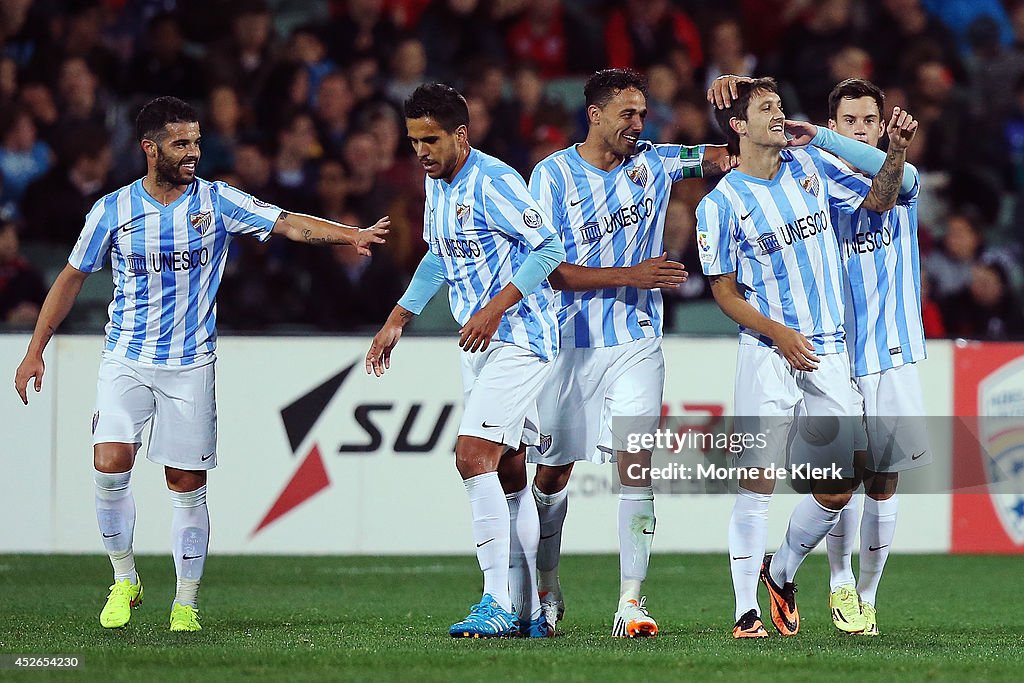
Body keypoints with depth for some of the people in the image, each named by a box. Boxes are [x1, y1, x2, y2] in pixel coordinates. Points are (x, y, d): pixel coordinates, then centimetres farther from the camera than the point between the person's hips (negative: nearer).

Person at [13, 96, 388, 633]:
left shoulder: (217, 202, -2)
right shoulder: (112, 211, -1)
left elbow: (288, 224, -11)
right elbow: (72, 278, 10)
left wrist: (350, 234, -28)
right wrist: (35, 350, 8)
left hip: (190, 365, 0)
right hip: (126, 361, 0)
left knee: (188, 487, 1)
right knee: (110, 465, -17)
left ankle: (186, 603, 11)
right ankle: (124, 579, 3)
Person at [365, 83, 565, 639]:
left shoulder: (493, 181, -16)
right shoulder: (436, 182, 12)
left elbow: (550, 248, -19)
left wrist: (495, 308, -23)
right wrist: (398, 319, 22)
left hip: (519, 338, -9)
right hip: (478, 343, 9)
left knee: (474, 456, -19)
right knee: (508, 474, 9)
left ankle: (498, 605, -19)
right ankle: (529, 611, 12)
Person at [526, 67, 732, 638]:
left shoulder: (654, 163, 5)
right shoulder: (554, 174, -4)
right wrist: (631, 276, -17)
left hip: (636, 343, 1)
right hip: (568, 342, -1)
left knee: (635, 463, -14)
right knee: (553, 472, 10)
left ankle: (631, 601, -16)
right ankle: (548, 588, 32)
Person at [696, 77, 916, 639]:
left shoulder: (811, 166, 7)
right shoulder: (721, 203, -5)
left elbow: (878, 199, 17)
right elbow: (725, 292, -3)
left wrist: (897, 152, -2)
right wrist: (778, 333, -16)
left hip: (829, 352, 5)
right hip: (767, 354, -5)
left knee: (836, 488, 3)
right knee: (758, 478, -12)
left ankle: (782, 573, 28)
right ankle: (746, 610, -6)